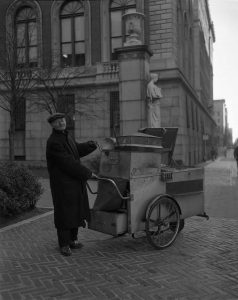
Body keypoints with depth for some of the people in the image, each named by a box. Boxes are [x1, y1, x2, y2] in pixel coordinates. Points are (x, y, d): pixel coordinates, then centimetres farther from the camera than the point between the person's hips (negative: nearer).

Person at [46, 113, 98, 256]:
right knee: (65, 213, 1)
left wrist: (92, 145, 1)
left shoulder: (66, 135, 9)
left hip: (75, 182, 9)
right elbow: (68, 163, -23)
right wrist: (88, 173, -17)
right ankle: (64, 244, 17)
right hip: (63, 184, -9)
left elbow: (77, 149, 20)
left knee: (77, 211, 16)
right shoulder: (54, 142, -20)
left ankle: (73, 239, 32)